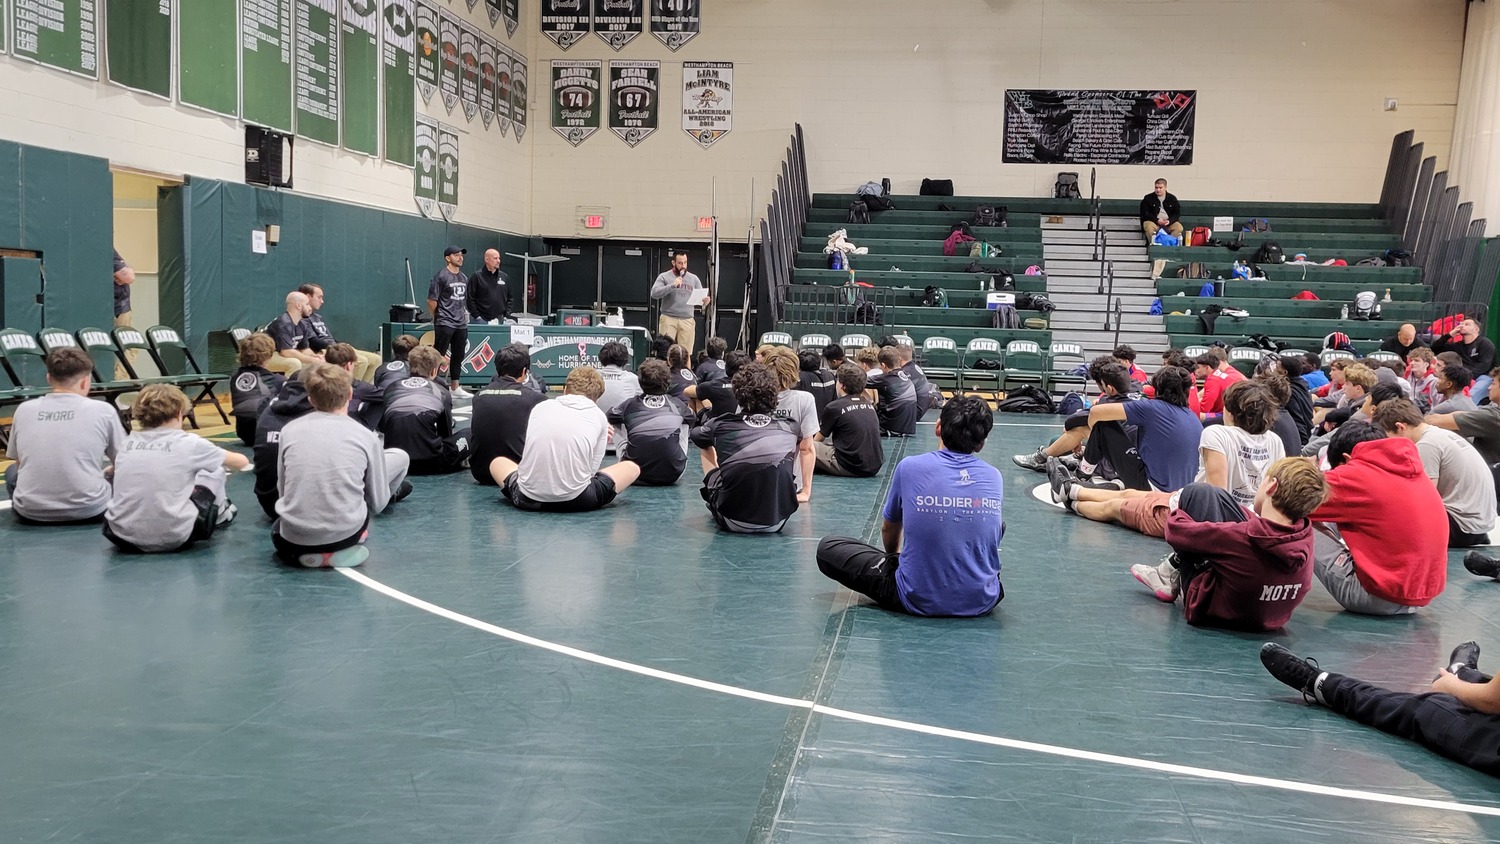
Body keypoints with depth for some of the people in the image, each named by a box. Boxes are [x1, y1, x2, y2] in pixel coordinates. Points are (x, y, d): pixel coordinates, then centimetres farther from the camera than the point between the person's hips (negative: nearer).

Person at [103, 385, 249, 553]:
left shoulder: (127, 443, 7)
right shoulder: (189, 442, -4)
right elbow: (242, 462, 12)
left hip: (123, 537, 4)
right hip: (173, 538, -3)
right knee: (213, 470, 17)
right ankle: (219, 514, 43)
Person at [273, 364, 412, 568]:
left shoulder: (289, 430, 1)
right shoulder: (365, 436, -4)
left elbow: (282, 491, 9)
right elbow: (378, 503, 2)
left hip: (293, 541, 6)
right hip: (345, 534, -6)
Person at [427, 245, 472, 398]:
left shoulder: (464, 278, 13)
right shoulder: (441, 276, -9)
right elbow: (431, 300, -9)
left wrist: (464, 314, 12)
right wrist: (439, 317, 1)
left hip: (461, 324, 7)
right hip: (444, 324, -7)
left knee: (458, 356, 12)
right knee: (438, 356, -5)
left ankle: (455, 387, 20)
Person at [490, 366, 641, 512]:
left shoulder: (539, 407, 13)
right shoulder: (599, 416, 7)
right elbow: (592, 467, 5)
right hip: (576, 501, -1)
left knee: (497, 462, 33)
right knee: (632, 468, 21)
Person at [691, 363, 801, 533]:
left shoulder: (721, 425, -3)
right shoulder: (790, 428, 1)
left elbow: (695, 435, 22)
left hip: (733, 523, -1)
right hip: (777, 522, 1)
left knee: (706, 445, 22)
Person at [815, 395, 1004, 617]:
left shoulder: (909, 468, -6)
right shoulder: (994, 477, 1)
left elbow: (889, 529, 12)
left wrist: (894, 557, 37)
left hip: (919, 602, -3)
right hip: (982, 602, 4)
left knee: (827, 548, 10)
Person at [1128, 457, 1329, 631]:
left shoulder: (1239, 536, -36)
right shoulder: (1306, 536, -19)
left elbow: (1175, 530, -20)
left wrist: (1177, 512, 3)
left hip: (1210, 611, -6)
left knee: (1198, 492, -2)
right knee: (1214, 496, 11)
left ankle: (1172, 577, 15)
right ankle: (1173, 567, 24)